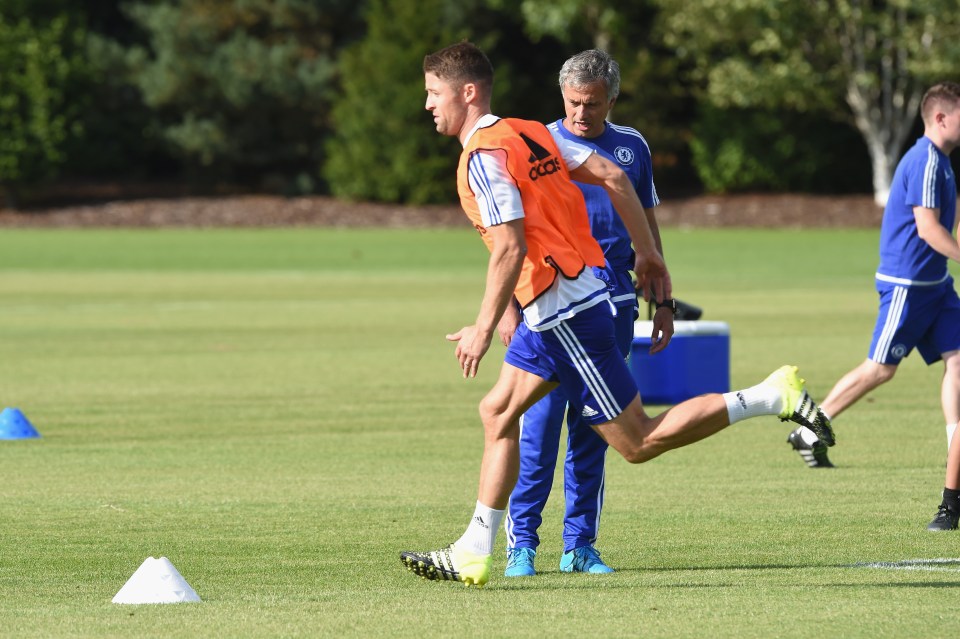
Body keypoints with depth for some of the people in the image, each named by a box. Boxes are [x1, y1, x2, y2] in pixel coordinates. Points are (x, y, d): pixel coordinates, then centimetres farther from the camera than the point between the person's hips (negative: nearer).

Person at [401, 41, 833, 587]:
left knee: (638, 443, -4)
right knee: (497, 412, 12)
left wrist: (485, 328, -20)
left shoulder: (484, 158, -15)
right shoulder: (529, 132, 12)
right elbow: (613, 177, 11)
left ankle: (772, 397, -5)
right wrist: (648, 254, 17)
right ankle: (473, 555, 14)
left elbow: (511, 249, -23)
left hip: (565, 311, -10)